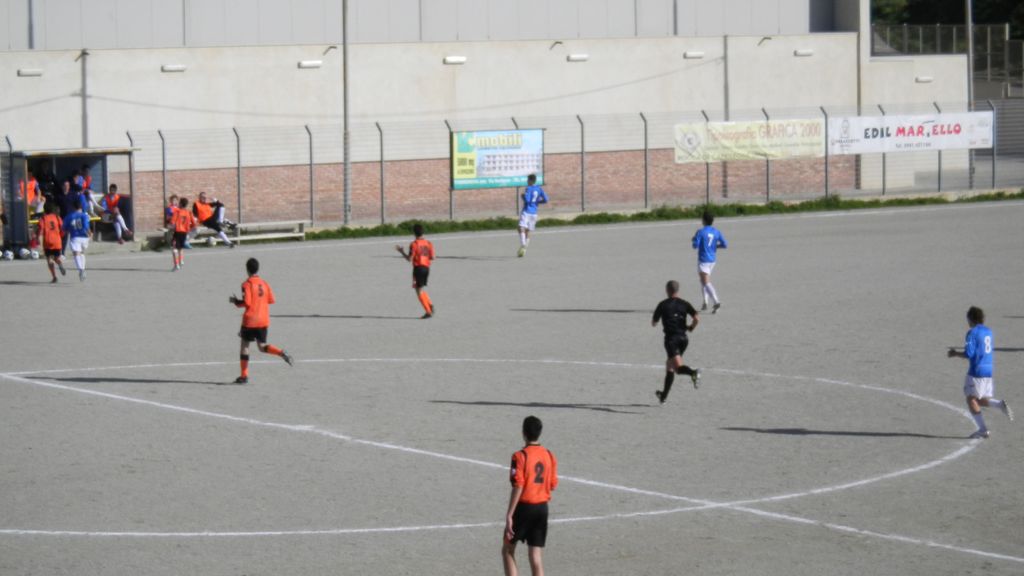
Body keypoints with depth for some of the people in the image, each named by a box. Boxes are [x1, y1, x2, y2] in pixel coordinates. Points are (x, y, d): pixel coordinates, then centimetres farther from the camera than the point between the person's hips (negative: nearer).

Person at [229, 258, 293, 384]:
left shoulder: (247, 284, -11)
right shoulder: (264, 283, 6)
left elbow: (246, 302, -18)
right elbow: (271, 300, 8)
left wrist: (235, 301, -1)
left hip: (250, 320, -5)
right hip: (264, 320, 5)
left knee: (245, 345, 8)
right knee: (262, 346, 14)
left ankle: (244, 376, 7)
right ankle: (281, 353, -15)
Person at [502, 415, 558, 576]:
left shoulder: (520, 456, -13)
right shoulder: (549, 456, 3)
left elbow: (518, 487, -18)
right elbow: (553, 485, 8)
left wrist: (509, 515, -16)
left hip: (524, 507, -5)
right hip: (542, 508, 5)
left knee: (508, 550, 11)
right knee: (536, 556, 5)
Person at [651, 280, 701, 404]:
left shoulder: (663, 305, 1)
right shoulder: (684, 304, 7)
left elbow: (654, 323, 7)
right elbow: (697, 319, -5)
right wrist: (690, 328, 14)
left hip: (671, 337, -5)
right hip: (683, 337, 5)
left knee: (678, 367, -15)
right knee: (670, 365, 20)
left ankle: (693, 372, -48)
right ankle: (664, 395, 26)